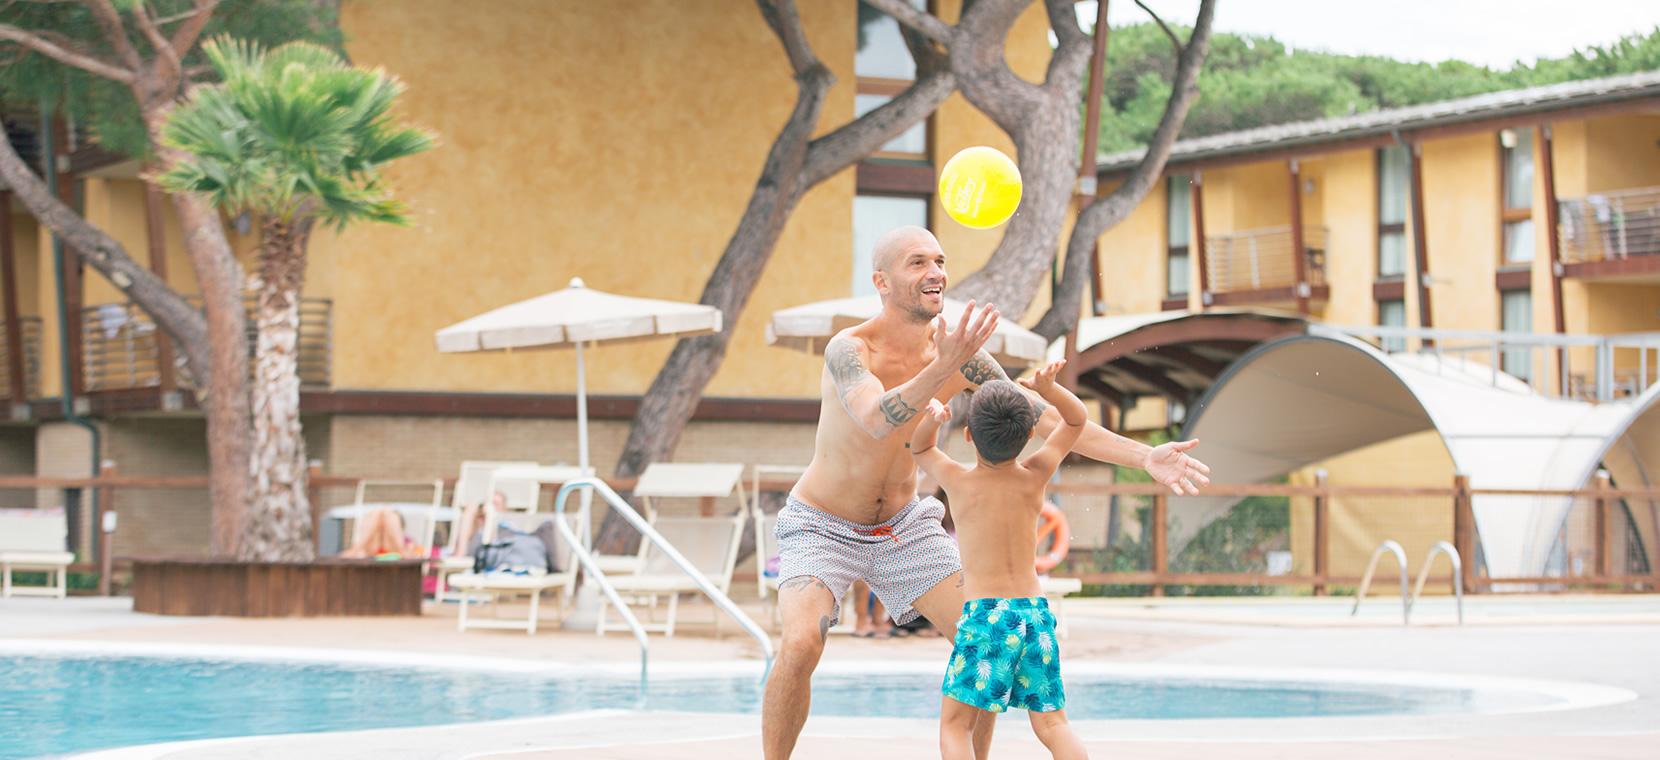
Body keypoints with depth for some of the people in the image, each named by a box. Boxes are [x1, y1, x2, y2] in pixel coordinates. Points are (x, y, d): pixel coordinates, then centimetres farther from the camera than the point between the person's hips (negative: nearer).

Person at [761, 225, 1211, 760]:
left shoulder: (961, 354, -10)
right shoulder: (849, 349, -27)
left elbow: (1043, 419, -9)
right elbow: (877, 420, -47)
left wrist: (1143, 457, -18)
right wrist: (942, 369, -63)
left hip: (904, 527, 6)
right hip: (824, 529, -5)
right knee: (801, 644, -28)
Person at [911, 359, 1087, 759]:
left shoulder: (959, 481, -2)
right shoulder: (1035, 476, 3)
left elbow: (919, 448, 19)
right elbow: (1077, 419, 17)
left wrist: (930, 418, -2)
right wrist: (1048, 388, -3)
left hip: (984, 613, -3)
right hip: (1035, 611, 3)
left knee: (954, 724, 2)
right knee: (1051, 723, 6)